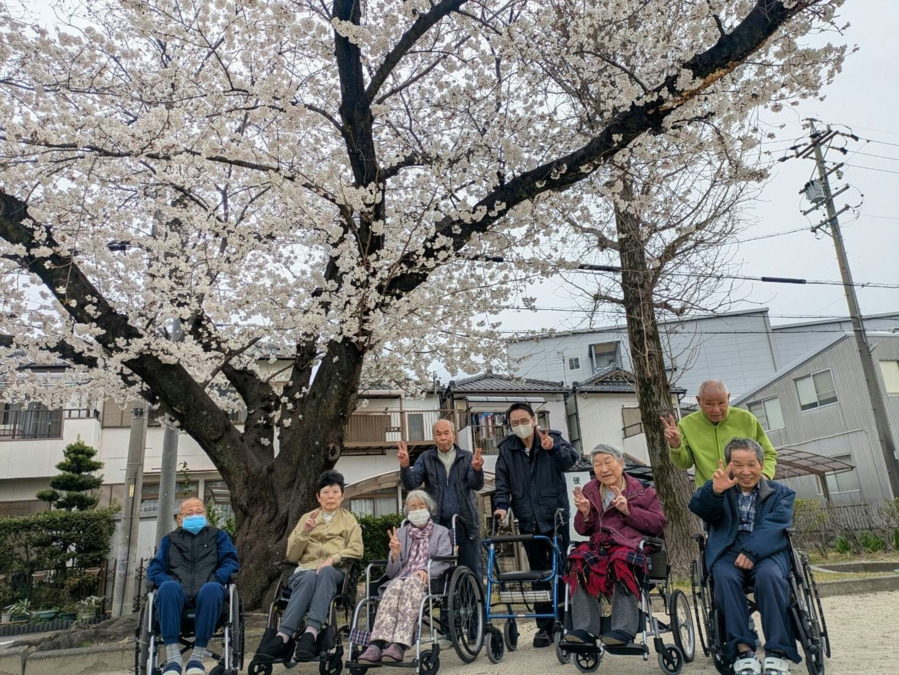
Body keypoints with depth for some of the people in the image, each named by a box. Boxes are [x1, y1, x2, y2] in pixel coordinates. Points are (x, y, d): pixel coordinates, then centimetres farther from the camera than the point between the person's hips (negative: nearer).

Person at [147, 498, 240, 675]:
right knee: (168, 588, -36)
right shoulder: (169, 540, 28)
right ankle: (173, 657, -37)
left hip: (207, 591, -1)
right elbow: (154, 568, 14)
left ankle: (198, 655, -32)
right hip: (178, 591, 1)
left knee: (212, 589, -38)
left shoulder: (218, 536, 25)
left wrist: (215, 581, -9)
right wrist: (167, 582, -9)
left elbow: (231, 562, 11)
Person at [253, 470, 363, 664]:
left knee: (325, 572, -38)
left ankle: (311, 633, -53)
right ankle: (282, 638, -50)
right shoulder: (307, 517, 22)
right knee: (309, 577, -37)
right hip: (305, 571, 1)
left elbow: (356, 551, 4)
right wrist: (304, 532, -2)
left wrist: (333, 559, -14)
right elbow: (292, 556, 14)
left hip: (334, 573, -1)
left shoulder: (349, 519, 20)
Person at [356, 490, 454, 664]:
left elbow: (444, 562, 1)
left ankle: (399, 645, -50)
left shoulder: (441, 532, 17)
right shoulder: (400, 533, 21)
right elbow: (391, 572, 15)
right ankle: (377, 644, -50)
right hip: (401, 578, 2)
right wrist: (395, 555, -7)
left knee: (412, 583, -37)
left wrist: (425, 570, -19)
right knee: (395, 585, -34)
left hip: (429, 581, -2)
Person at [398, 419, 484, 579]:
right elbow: (411, 483, -5)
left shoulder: (467, 457, 6)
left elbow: (476, 485, -6)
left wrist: (477, 470, -28)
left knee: (472, 573, 5)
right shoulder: (425, 459, 6)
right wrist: (405, 466, -26)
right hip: (437, 525, 0)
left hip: (466, 525, 0)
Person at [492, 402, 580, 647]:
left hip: (555, 517, -2)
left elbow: (571, 458, -20)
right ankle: (544, 626, 19)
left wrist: (553, 448, -39)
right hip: (528, 521, 2)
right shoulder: (507, 448, 4)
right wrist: (502, 505, -15)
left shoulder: (553, 438, -3)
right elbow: (502, 481, 1)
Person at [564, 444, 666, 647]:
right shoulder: (589, 491, 21)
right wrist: (585, 513, -2)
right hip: (599, 545, 3)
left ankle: (624, 630, -36)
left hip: (632, 544, -3)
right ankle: (585, 629, -30)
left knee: (621, 562, -37)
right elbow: (582, 530, 21)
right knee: (580, 561, -29)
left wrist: (628, 510, -10)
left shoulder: (642, 490, 12)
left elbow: (659, 524, 2)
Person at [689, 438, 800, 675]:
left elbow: (773, 527, -4)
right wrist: (714, 491, -29)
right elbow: (699, 508, -6)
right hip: (728, 551, 1)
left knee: (768, 576, -33)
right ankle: (743, 650, -27)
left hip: (767, 552, 0)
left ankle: (778, 652, -24)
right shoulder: (722, 491, 17)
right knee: (725, 576, -31)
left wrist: (751, 550, -22)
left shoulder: (781, 493, 16)